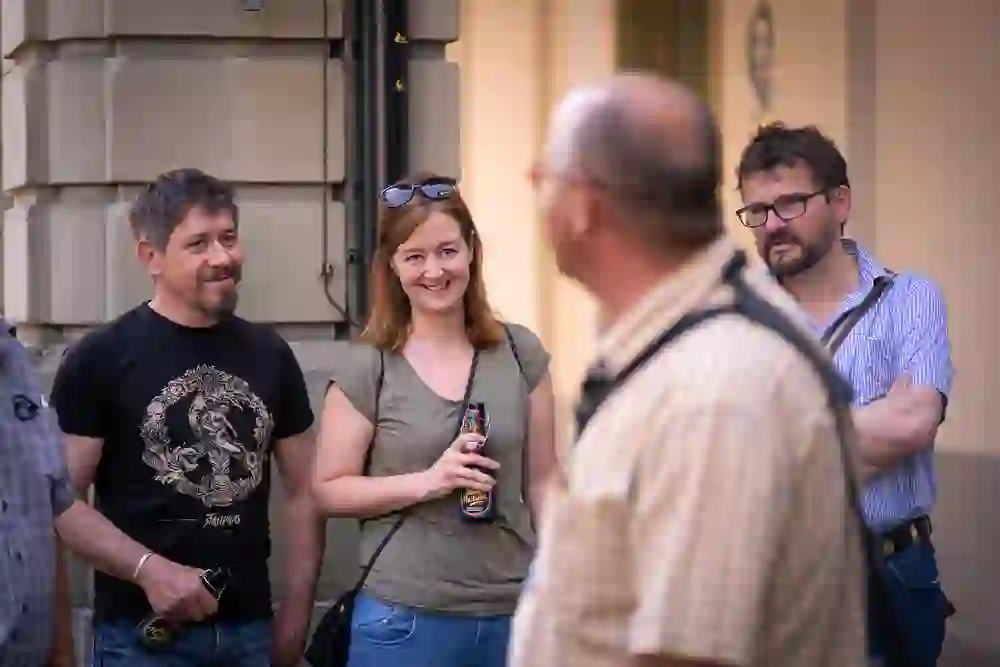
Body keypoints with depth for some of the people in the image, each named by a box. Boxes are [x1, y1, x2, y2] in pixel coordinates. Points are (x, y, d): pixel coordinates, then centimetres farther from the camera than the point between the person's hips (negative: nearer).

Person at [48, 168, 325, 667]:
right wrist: (150, 570, -21)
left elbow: (303, 491, 11)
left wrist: (296, 614, 4)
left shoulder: (270, 354, 8)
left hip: (250, 626, 4)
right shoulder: (99, 359, -7)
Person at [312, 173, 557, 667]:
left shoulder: (520, 353, 3)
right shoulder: (365, 368, -3)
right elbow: (329, 490, -3)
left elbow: (540, 482, 8)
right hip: (405, 619, -2)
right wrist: (426, 482, -16)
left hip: (514, 612, 2)